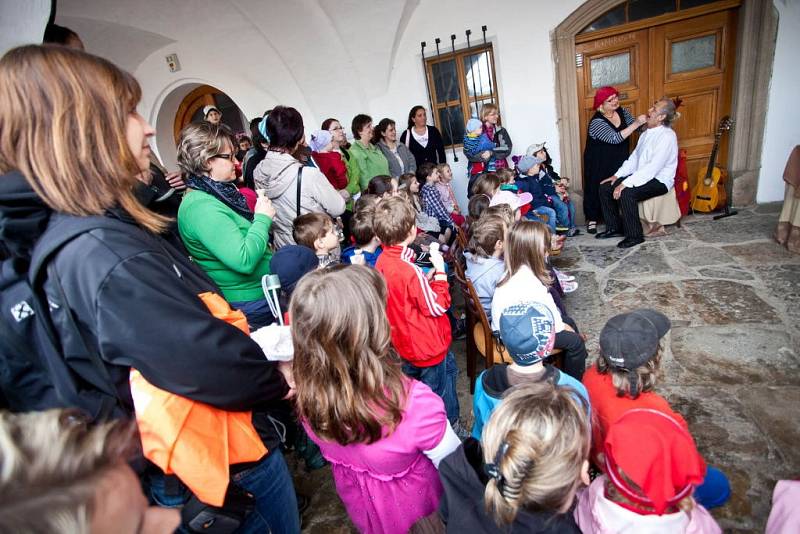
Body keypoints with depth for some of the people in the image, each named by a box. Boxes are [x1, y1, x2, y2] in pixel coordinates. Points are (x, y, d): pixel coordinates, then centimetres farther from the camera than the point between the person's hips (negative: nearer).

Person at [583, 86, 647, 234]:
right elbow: (615, 138, -33)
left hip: (619, 161, 6)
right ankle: (592, 219, 21)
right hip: (599, 164, -6)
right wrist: (636, 123, -35)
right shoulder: (597, 122, -23)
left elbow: (637, 127, 3)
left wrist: (645, 121, -18)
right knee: (598, 189, 6)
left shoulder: (622, 112, -2)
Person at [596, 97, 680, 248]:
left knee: (626, 193, -34)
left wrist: (626, 183, -31)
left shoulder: (667, 136, -19)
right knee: (605, 187, -4)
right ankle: (614, 228, 7)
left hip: (659, 181, -9)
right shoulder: (647, 133, 10)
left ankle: (634, 236, -18)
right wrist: (617, 175, 0)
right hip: (642, 176, 9)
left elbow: (653, 167, -27)